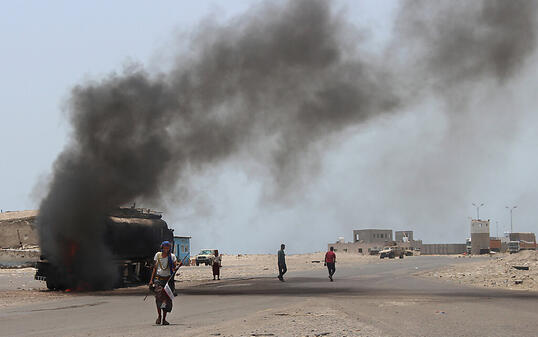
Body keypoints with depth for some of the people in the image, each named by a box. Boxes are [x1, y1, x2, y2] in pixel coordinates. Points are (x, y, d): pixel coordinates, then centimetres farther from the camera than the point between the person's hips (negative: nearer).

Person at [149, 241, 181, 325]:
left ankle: (164, 319, 7)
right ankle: (159, 316, -5)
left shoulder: (172, 256, 4)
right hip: (158, 278, 0)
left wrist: (178, 265, -25)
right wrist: (151, 279, 8)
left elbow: (175, 267, -1)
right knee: (159, 296, -17)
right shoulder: (158, 255, 8)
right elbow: (155, 268, 12)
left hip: (168, 279, 0)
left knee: (167, 298, -1)